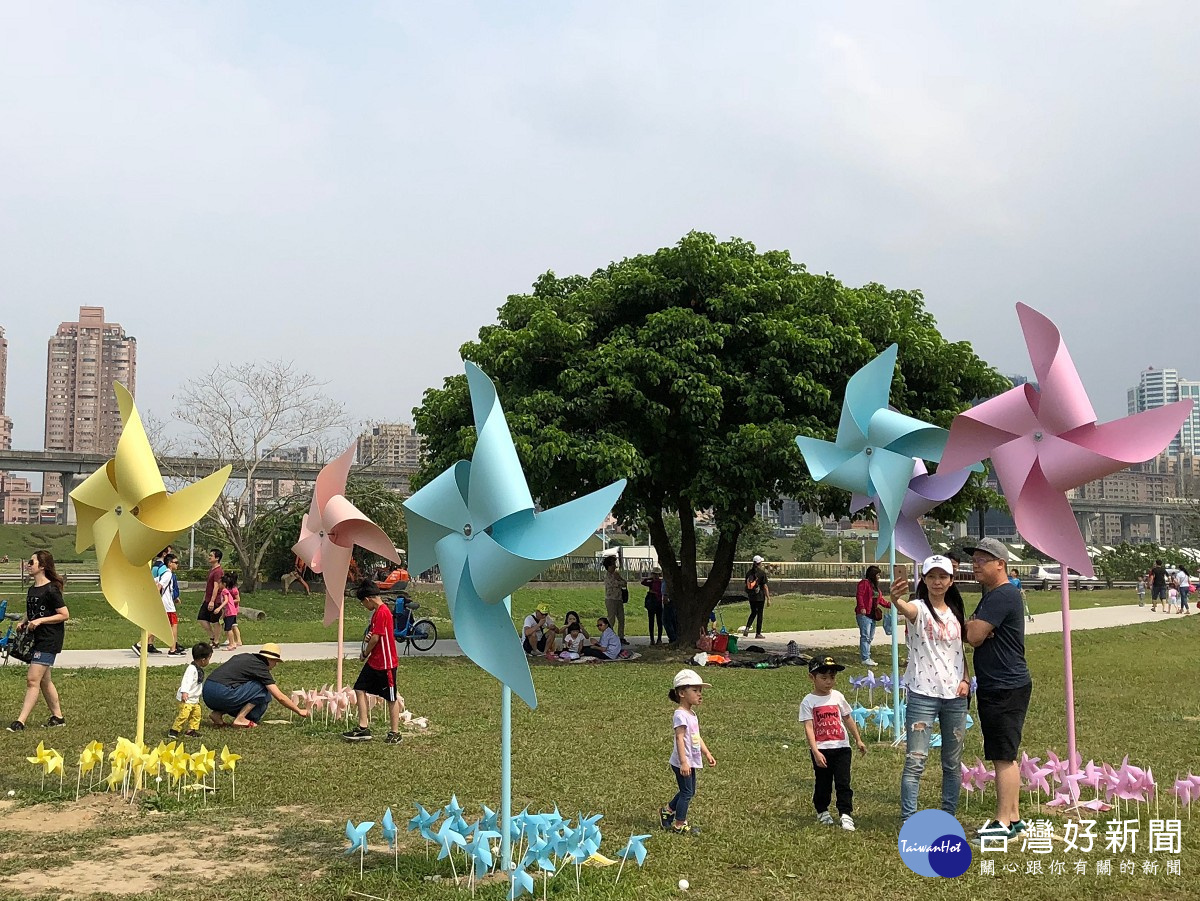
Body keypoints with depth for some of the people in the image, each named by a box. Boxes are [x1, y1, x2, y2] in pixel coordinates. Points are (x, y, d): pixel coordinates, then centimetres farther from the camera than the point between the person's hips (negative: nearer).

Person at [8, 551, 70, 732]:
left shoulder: (51, 590, -14)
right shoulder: (31, 590, 12)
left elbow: (65, 615, -15)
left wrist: (40, 621, -19)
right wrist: (24, 622, 7)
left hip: (49, 640, -10)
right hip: (36, 640, 10)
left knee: (32, 680, -11)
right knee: (44, 680, 14)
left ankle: (20, 721, -11)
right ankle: (57, 717, 22)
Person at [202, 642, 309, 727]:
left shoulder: (245, 657, 21)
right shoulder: (260, 666, -1)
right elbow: (280, 697, 0)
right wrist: (299, 711, 11)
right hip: (221, 694, -8)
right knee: (264, 690, 1)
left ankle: (218, 713, 11)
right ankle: (240, 719, -1)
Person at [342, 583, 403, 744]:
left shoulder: (382, 612, -18)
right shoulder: (378, 611, 12)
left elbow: (375, 638, -20)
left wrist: (366, 653, -4)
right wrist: (368, 637, -1)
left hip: (386, 663, -10)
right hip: (374, 661, 10)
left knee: (391, 698, 1)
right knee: (360, 689, 8)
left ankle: (395, 734, 9)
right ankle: (363, 728, 11)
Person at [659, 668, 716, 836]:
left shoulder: (692, 714, 12)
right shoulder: (680, 715, -19)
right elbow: (679, 738, -25)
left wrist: (707, 754, 16)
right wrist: (683, 762, -29)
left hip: (691, 762, 10)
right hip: (682, 762, -10)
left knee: (689, 791, 19)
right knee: (687, 792, -2)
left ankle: (667, 811, 34)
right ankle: (679, 825, 9)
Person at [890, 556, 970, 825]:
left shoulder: (956, 613, 11)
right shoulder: (919, 609, -7)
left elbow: (961, 651, 19)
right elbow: (905, 609, -33)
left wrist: (966, 680, 1)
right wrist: (895, 599, -57)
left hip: (955, 696, 6)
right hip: (923, 695, -5)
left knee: (952, 762, 13)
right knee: (915, 761, -8)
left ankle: (948, 818, 25)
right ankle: (908, 821, -4)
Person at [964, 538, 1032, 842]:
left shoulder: (1003, 595, -17)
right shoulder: (991, 595, 18)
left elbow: (973, 636, -21)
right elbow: (972, 635, 15)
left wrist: (970, 625, 1)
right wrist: (974, 627, -7)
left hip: (1006, 688, -11)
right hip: (995, 687, 11)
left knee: (1004, 756, -6)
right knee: (1005, 755, 15)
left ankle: (1004, 822, -2)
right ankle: (1013, 817, 23)